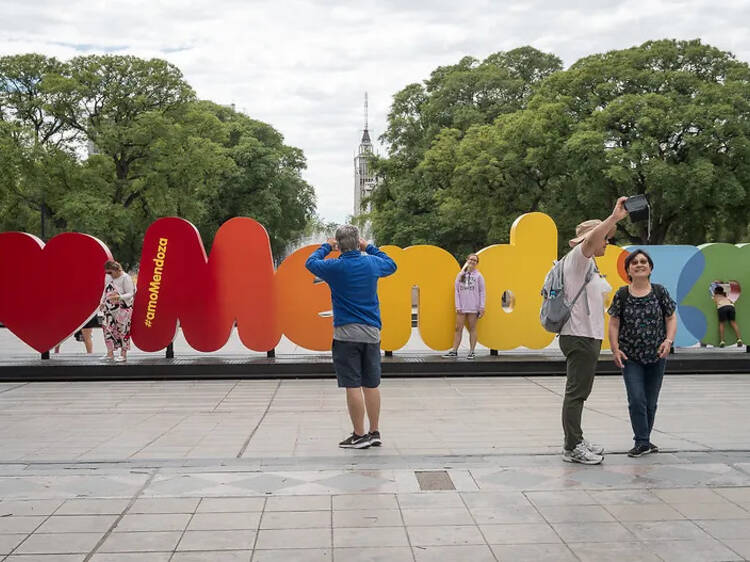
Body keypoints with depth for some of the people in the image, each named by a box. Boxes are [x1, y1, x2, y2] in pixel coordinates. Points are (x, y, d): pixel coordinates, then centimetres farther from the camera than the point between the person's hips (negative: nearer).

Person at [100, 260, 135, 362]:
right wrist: (102, 302, 12)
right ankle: (110, 353, 15)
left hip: (122, 308, -7)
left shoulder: (125, 278, -14)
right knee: (107, 328, 4)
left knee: (122, 330, -3)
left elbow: (130, 294, -15)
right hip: (109, 307, 7)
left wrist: (119, 297, -32)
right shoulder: (108, 277, 6)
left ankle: (123, 354, 8)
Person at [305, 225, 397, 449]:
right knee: (371, 384, 9)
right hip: (372, 332, 4)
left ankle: (360, 435, -1)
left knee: (352, 385, -2)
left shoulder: (335, 267, -8)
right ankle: (374, 433, 15)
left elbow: (310, 262, 13)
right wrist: (369, 248, 31)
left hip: (346, 333, -4)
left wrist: (326, 247, 27)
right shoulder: (372, 263, 2)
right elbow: (391, 264, 26)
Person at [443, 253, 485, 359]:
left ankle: (471, 351, 6)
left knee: (472, 329, 2)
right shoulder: (460, 275, 9)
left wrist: (482, 307, -5)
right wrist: (457, 306, -1)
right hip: (461, 307, 2)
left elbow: (482, 292, 2)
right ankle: (454, 351, 6)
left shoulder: (478, 276, 3)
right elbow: (457, 291, 8)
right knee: (458, 328, 2)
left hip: (473, 307, -2)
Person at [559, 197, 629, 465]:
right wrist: (614, 218, -39)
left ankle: (575, 442, 21)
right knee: (576, 392, -8)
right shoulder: (578, 258, -9)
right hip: (580, 336, -11)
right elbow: (590, 241, -31)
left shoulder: (588, 265, 22)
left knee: (579, 392, 14)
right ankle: (572, 448, -5)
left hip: (587, 336, 11)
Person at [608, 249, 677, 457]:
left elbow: (671, 318, 4)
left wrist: (669, 340, -12)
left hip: (656, 356, 2)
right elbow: (614, 323, 1)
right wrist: (615, 349, -8)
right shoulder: (622, 294, -3)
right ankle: (642, 442, 0)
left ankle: (644, 441, 23)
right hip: (630, 357, -2)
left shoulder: (659, 292, -1)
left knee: (651, 402, 9)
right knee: (636, 399, -9)